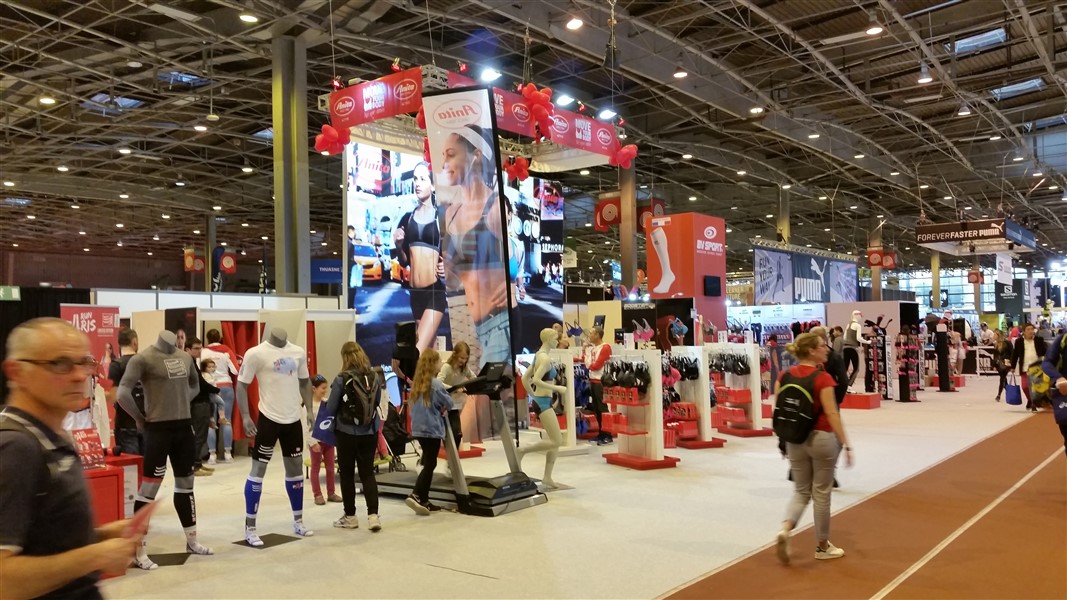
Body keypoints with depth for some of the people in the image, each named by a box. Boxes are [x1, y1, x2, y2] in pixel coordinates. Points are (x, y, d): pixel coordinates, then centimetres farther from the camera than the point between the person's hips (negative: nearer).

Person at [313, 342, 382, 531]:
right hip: (370, 432, 3)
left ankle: (350, 516, 20)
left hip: (347, 433, -3)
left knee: (347, 474, 11)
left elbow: (330, 409, -8)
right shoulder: (374, 377, -1)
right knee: (368, 473, 10)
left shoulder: (341, 379, -14)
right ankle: (373, 515, 1)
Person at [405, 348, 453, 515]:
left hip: (418, 428, 8)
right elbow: (449, 403, -7)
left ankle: (424, 500, 15)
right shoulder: (436, 384, -13)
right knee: (430, 465, -4)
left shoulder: (417, 384, 9)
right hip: (432, 429, -8)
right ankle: (416, 496, -15)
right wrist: (442, 408, 14)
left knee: (427, 463, 13)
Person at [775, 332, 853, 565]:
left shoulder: (784, 377, 1)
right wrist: (846, 444, -14)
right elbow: (831, 413, -18)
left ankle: (785, 529, -8)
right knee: (821, 493, 9)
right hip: (821, 438, -5)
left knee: (801, 491, 16)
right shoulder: (822, 378, -15)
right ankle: (822, 546, 21)